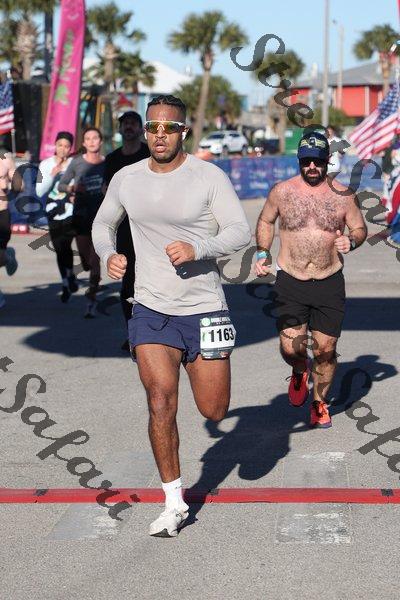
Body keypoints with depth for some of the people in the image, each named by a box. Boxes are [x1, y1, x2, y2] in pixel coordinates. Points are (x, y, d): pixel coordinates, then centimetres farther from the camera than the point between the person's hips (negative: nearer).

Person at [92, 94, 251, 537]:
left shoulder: (208, 177, -7)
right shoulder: (126, 179, 3)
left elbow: (240, 232, -11)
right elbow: (103, 222, 20)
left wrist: (197, 248, -28)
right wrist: (108, 254, -2)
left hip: (204, 308, -1)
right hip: (151, 310, 2)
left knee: (214, 411, 5)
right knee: (161, 401, -12)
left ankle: (198, 363, 43)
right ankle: (174, 503, 0)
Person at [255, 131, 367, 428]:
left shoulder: (342, 195, 0)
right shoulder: (282, 192, 1)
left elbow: (360, 228, 11)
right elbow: (265, 221, 18)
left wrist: (351, 242, -11)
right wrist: (263, 253, 8)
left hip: (330, 283, 0)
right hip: (290, 283, 0)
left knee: (325, 350, 5)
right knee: (291, 347, -10)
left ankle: (320, 401, 29)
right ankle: (300, 370, 28)